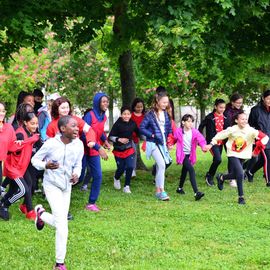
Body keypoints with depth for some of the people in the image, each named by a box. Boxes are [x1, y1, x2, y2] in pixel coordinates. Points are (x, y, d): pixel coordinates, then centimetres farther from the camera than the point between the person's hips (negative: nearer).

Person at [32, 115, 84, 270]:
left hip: (67, 186, 5)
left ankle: (41, 213, 42)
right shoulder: (51, 144, -21)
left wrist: (76, 175, -15)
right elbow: (35, 159, -9)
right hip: (52, 184, -5)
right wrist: (45, 165, -29)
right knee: (61, 222, -16)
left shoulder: (79, 144, -10)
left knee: (60, 223, 9)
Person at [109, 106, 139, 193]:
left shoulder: (133, 124, -5)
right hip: (119, 150, -2)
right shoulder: (117, 124, -16)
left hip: (129, 149, 2)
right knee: (121, 169, 4)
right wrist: (119, 139, -28)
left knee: (130, 167, -10)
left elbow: (138, 133, 9)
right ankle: (116, 179, 40)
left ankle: (127, 186, 4)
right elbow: (110, 137, -14)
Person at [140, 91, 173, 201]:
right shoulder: (150, 114, -10)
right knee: (162, 165, -18)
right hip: (153, 143, -6)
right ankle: (161, 191, -14)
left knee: (160, 166, 10)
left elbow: (169, 128, 18)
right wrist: (152, 135, -14)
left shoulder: (166, 114, 8)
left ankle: (158, 190, 19)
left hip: (163, 143, 6)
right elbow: (142, 128, -9)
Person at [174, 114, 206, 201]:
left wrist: (203, 146, -38)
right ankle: (196, 193, -30)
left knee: (185, 170, 24)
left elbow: (200, 139, -20)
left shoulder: (194, 132, -6)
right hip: (182, 154, -5)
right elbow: (173, 139, 6)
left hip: (190, 155, 5)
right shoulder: (178, 131, -11)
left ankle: (180, 188, 48)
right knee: (191, 170, -22)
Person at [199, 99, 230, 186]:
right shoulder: (210, 117, -9)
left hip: (221, 142, 6)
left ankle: (210, 178, 25)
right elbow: (201, 127, -2)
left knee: (216, 160, 11)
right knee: (218, 159, -18)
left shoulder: (225, 117, 6)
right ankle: (209, 175, 1)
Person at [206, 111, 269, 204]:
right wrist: (211, 144, -4)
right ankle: (241, 197, -6)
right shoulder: (232, 130, -16)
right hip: (232, 154, -3)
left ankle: (221, 178, 48)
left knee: (235, 175, 14)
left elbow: (265, 137, -25)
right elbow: (219, 135, -3)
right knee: (240, 174, -18)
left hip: (242, 156, 3)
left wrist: (258, 148, -34)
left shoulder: (250, 131, -18)